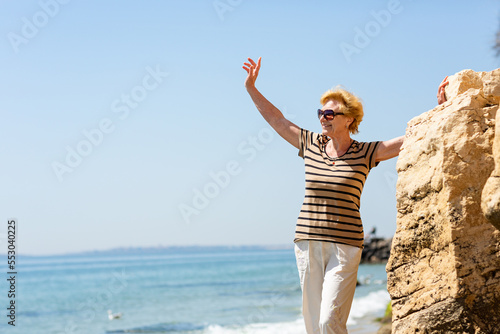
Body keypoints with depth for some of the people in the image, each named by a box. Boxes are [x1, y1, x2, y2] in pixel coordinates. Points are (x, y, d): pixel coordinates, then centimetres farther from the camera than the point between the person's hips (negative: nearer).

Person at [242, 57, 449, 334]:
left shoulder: (366, 154, 0)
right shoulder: (311, 145, 8)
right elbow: (276, 119, 16)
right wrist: (251, 88, 16)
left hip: (345, 246, -4)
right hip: (307, 245, 4)